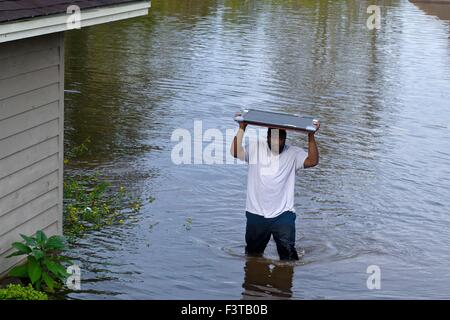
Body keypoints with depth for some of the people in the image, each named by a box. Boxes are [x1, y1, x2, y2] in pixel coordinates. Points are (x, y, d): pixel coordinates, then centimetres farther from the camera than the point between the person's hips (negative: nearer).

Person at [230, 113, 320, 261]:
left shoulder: (293, 153, -2)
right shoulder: (255, 148, -1)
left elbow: (312, 161, -16)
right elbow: (235, 152, -14)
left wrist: (311, 136, -22)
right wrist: (241, 129, -18)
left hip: (283, 214, -1)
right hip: (256, 214, 2)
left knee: (288, 254, -6)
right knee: (252, 254, 19)